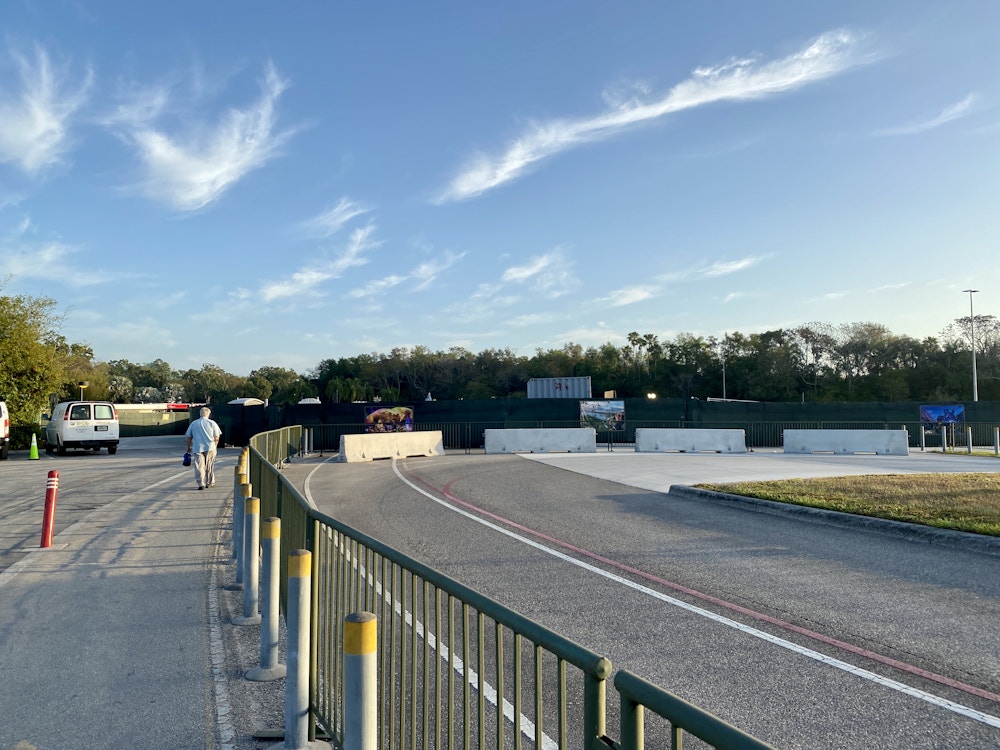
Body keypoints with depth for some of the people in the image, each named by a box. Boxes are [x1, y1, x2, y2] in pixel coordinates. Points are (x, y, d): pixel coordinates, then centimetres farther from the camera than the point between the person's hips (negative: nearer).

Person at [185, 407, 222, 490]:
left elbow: (189, 437, 9)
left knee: (199, 466, -1)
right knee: (209, 466, 11)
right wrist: (215, 446, 14)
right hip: (210, 448, 0)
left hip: (197, 448, 0)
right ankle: (210, 483, 20)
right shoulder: (212, 423, -1)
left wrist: (188, 447, 20)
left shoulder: (193, 423, 5)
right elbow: (216, 437, -2)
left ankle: (201, 484, -10)